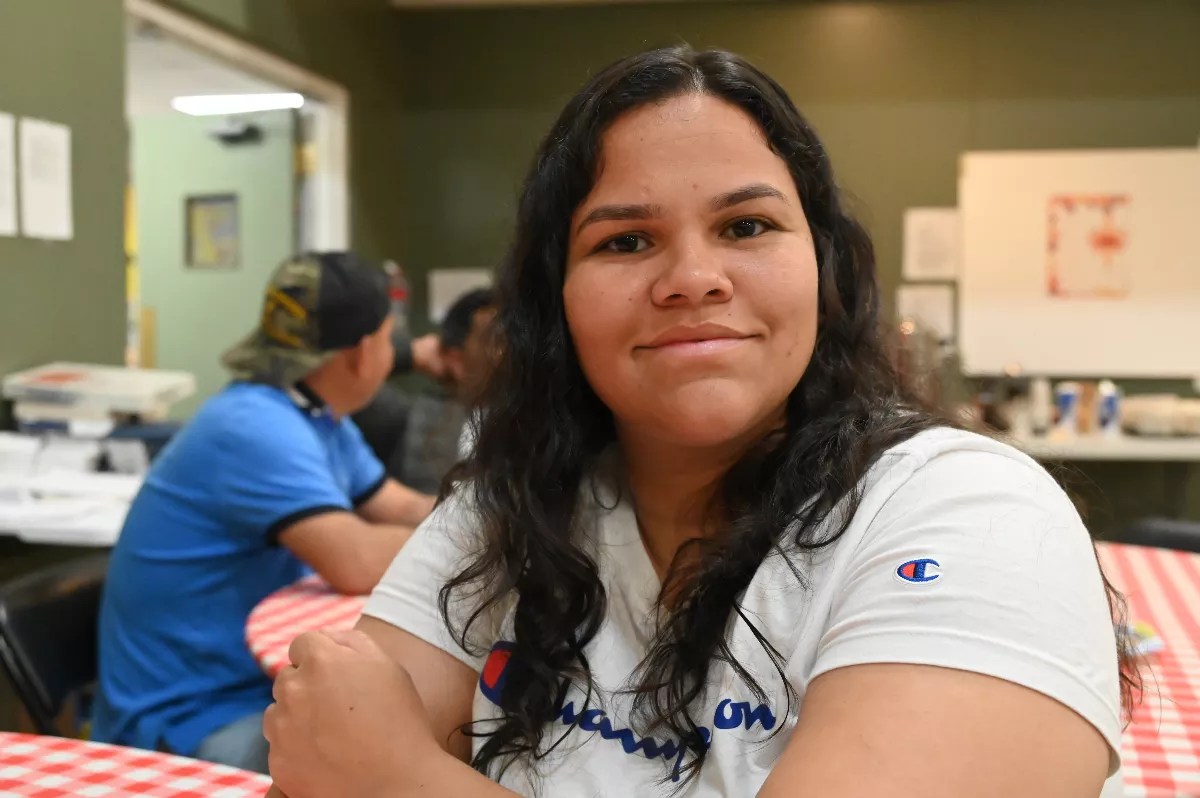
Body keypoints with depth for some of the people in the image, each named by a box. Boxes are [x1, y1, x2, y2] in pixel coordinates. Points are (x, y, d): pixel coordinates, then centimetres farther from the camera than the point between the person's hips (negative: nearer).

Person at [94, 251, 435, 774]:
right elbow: (357, 564, -33)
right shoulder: (258, 428, -24)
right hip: (184, 721, -9)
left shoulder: (319, 418, 6)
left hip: (261, 686, 9)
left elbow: (406, 511, 11)